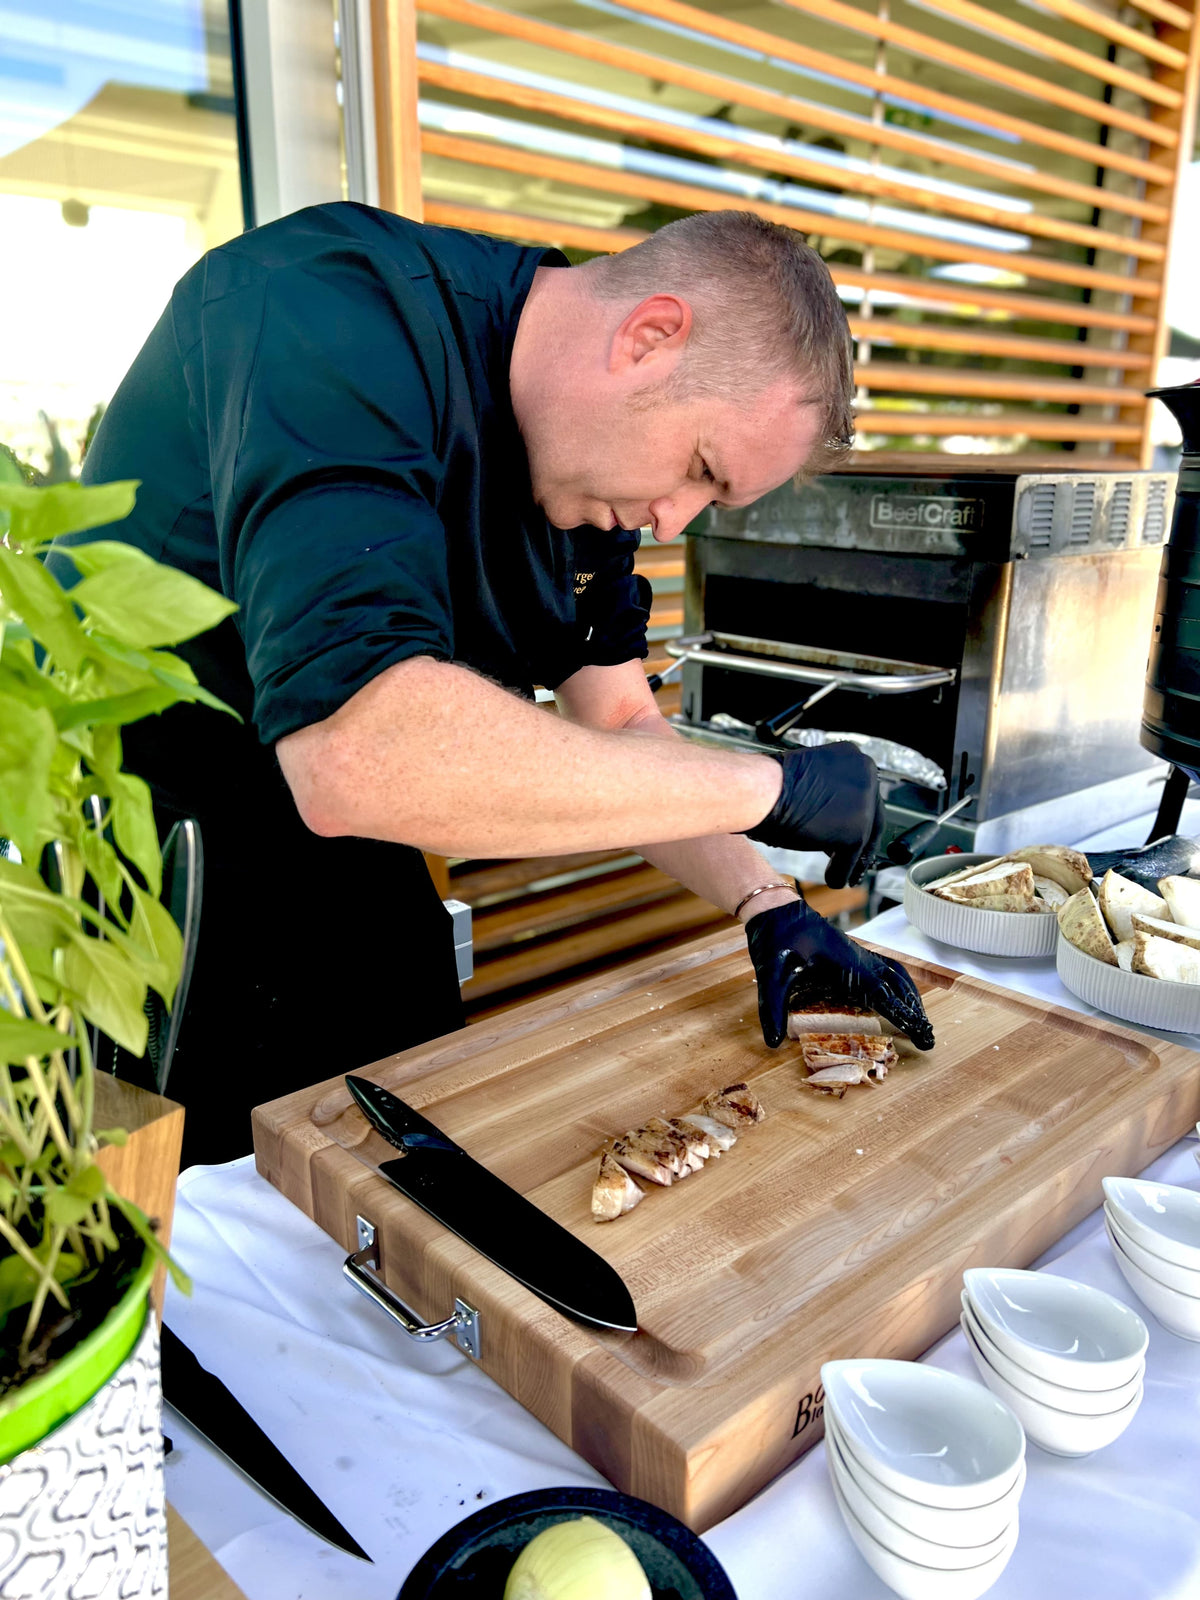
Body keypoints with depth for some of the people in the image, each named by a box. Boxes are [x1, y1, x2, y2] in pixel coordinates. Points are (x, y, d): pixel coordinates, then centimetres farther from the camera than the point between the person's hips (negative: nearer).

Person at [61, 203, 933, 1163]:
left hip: (355, 877, 7)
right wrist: (768, 786, -34)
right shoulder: (336, 308, -29)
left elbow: (617, 723, 4)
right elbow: (357, 753, -43)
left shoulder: (587, 465, -2)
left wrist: (770, 905, -9)